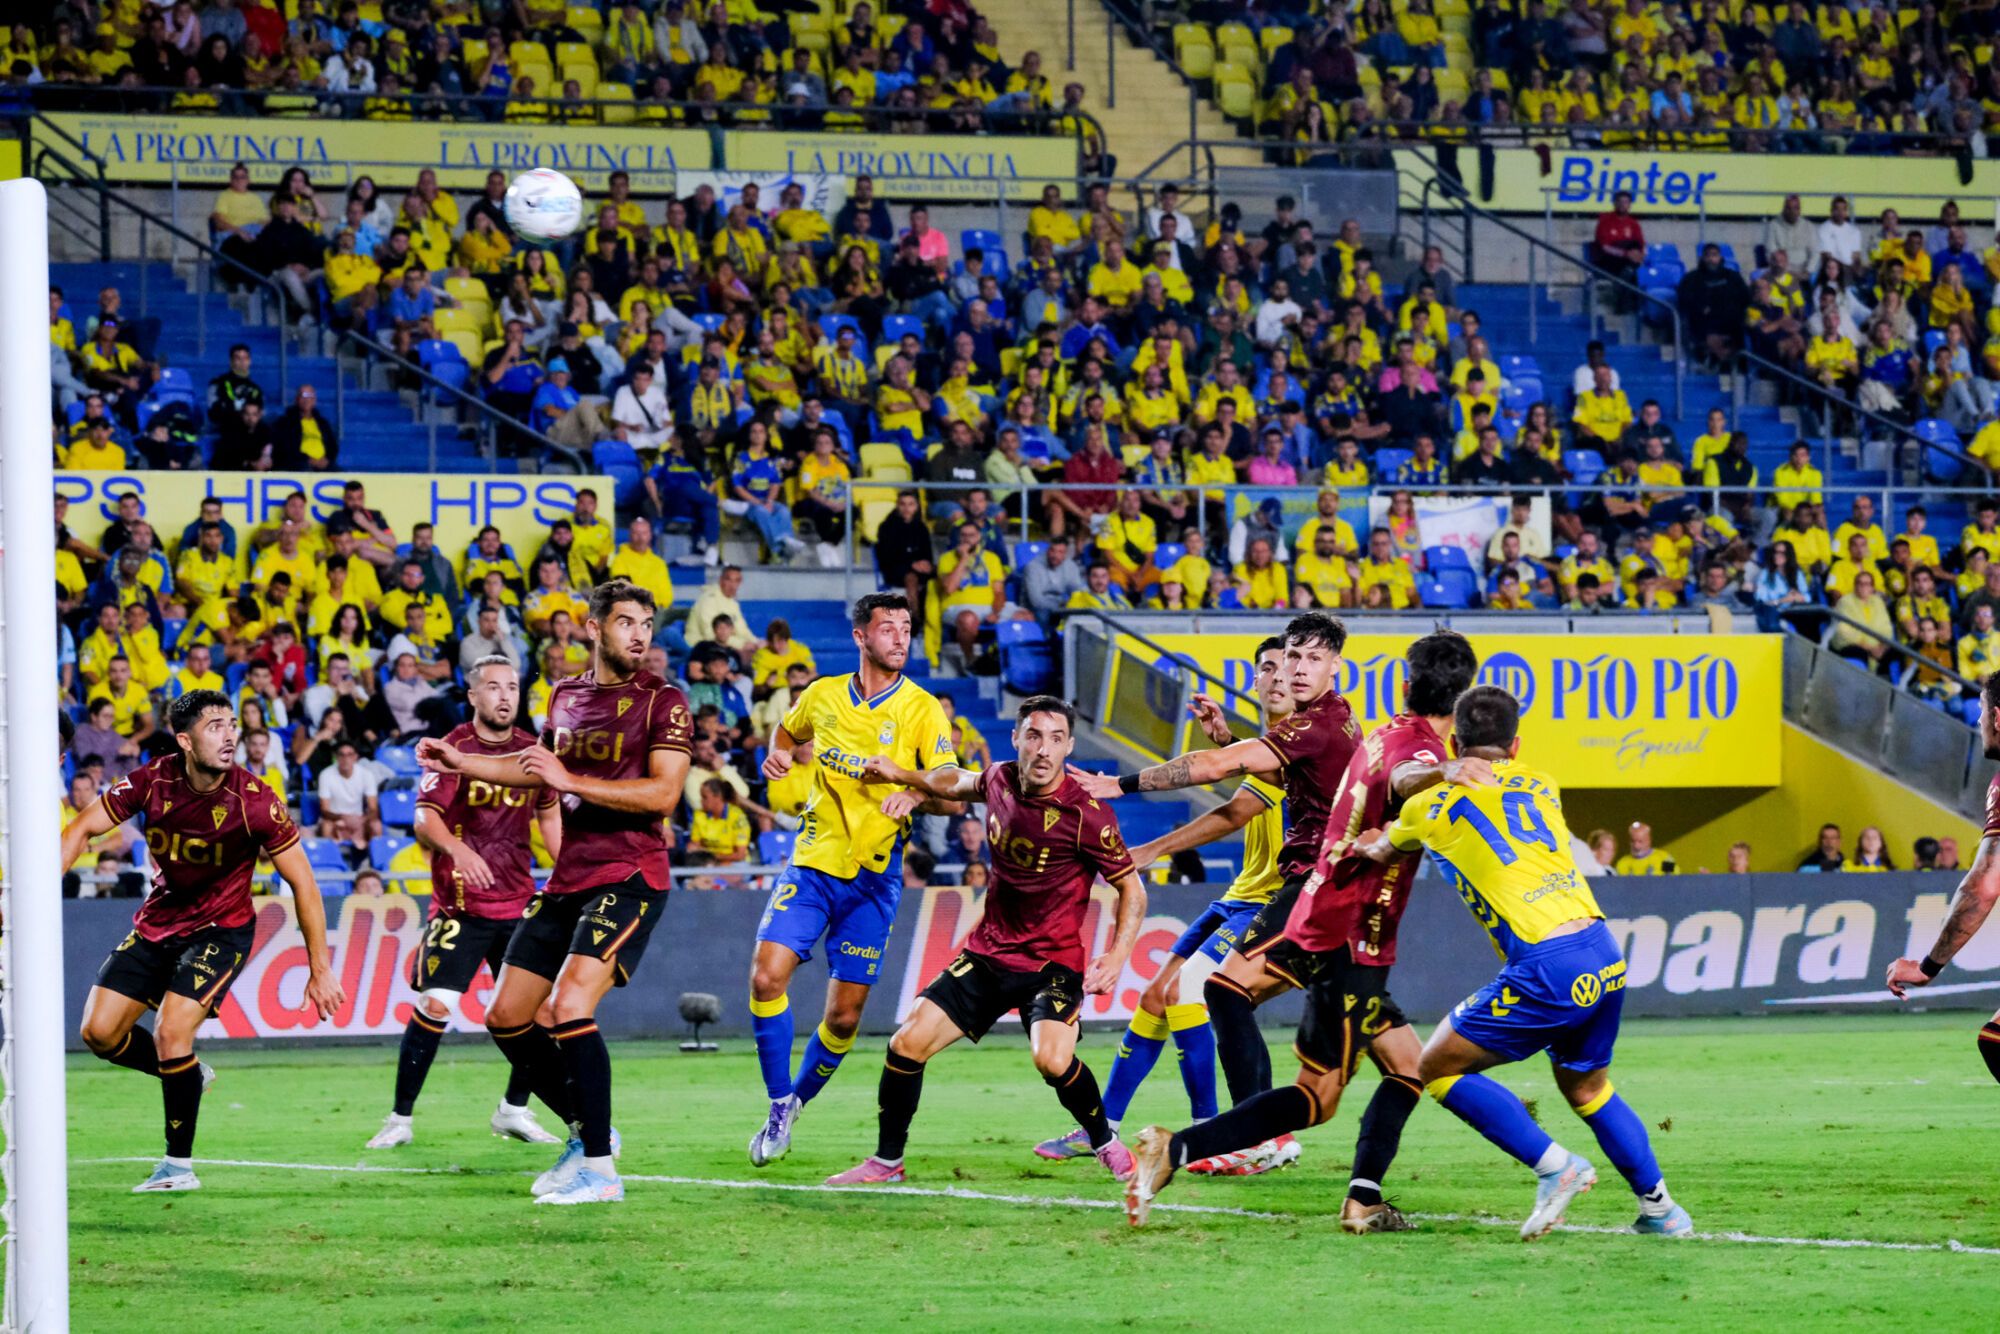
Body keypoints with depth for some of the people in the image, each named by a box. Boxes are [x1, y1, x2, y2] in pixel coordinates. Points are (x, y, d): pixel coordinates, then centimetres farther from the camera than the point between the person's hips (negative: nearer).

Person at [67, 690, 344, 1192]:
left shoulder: (254, 801, -22)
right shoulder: (152, 781, -14)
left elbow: (302, 882, -14)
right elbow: (84, 830, -4)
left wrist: (320, 970, -14)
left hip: (220, 929, -5)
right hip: (156, 922, 5)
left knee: (170, 1033, -21)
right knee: (99, 1032, 0)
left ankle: (179, 1165, -5)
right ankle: (188, 1076, 28)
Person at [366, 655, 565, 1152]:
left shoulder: (531, 750, 7)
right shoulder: (453, 749, -8)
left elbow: (549, 814, 22)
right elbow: (424, 820, -19)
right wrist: (457, 849, -38)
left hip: (518, 901, 5)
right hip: (459, 902, -5)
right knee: (435, 1005, -13)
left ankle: (514, 1111, 18)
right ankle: (400, 1118, -3)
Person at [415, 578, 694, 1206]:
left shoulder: (664, 702, -7)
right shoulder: (566, 695, 14)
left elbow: (663, 794, -18)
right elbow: (538, 764, 32)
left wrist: (571, 780, -20)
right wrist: (459, 762, 26)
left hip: (629, 878, -8)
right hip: (567, 881, 8)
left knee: (569, 1008, -24)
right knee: (506, 1018, 8)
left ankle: (599, 1168, -17)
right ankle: (586, 1129, 24)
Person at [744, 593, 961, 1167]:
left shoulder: (922, 709, -5)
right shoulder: (822, 696, 4)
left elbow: (954, 797, -11)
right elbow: (788, 733, 26)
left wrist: (915, 794, -33)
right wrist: (780, 756, 3)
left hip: (873, 879, -2)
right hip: (812, 862, 2)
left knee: (845, 1015, -1)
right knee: (767, 974, -17)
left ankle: (799, 1099, 25)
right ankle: (779, 1106, -3)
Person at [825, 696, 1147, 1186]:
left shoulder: (1086, 815, -18)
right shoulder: (1000, 781, -2)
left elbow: (1131, 888, -9)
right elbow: (962, 782, 25)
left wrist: (1118, 956, -20)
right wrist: (908, 781, 15)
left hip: (1053, 962, -5)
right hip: (987, 954, 5)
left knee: (1052, 1059, -29)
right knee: (908, 1043, -5)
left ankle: (1107, 1145, 0)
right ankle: (886, 1161, 13)